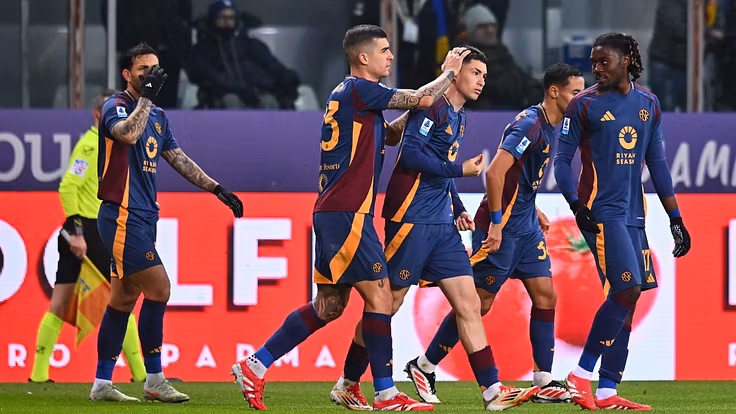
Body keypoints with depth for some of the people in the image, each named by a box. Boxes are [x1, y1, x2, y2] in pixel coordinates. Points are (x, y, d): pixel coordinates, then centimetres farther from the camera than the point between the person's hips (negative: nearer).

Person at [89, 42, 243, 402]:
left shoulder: (158, 116, 17)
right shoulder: (116, 107, -8)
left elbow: (178, 159, 25)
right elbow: (128, 133, -30)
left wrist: (216, 188, 22)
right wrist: (147, 96, -21)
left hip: (144, 217, 9)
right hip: (122, 215, -9)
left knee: (123, 299, 9)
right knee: (158, 288, -13)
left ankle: (101, 384, 12)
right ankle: (154, 380, -6)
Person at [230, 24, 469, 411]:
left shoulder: (348, 94, 18)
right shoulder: (358, 90, -11)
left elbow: (388, 135, 29)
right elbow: (422, 99, -9)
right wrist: (449, 72, 9)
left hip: (334, 215, 10)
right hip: (347, 215, -10)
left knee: (328, 305, 11)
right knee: (380, 296, -7)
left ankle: (254, 365, 12)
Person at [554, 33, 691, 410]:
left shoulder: (648, 104, 13)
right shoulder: (584, 104, -2)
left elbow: (657, 164, 17)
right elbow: (562, 160, -3)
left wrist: (675, 219, 13)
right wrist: (576, 205, -17)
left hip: (633, 214, 6)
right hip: (601, 211, -6)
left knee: (626, 300, 3)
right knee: (626, 290, -17)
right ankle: (581, 374, -9)